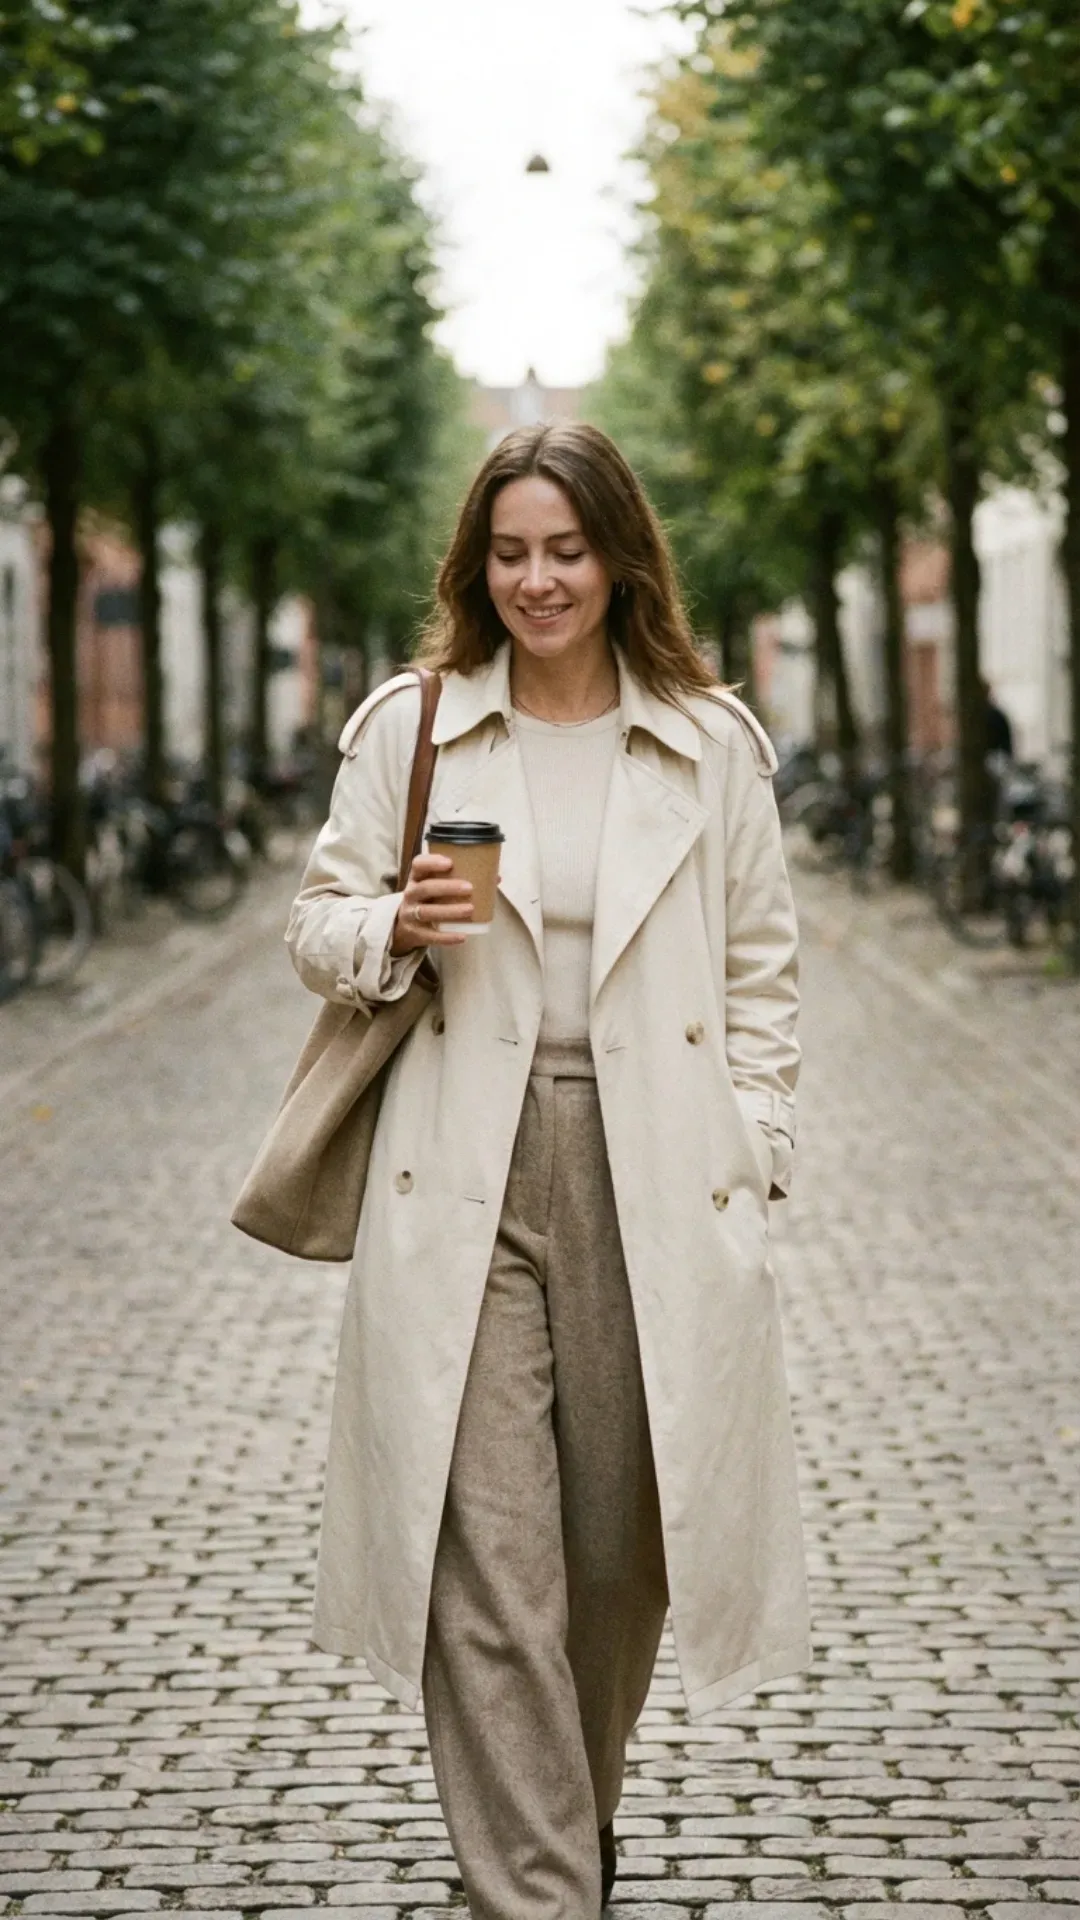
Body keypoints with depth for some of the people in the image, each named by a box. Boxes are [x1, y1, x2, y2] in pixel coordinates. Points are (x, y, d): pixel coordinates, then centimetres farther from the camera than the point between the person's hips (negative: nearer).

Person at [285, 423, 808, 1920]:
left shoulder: (713, 743, 7)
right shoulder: (408, 727, 6)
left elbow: (761, 970, 11)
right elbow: (320, 926, 11)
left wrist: (751, 1155, 3)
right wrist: (392, 930, -11)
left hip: (655, 1180, 1)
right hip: (465, 1180, -1)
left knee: (621, 1550, 9)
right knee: (489, 1560, -7)